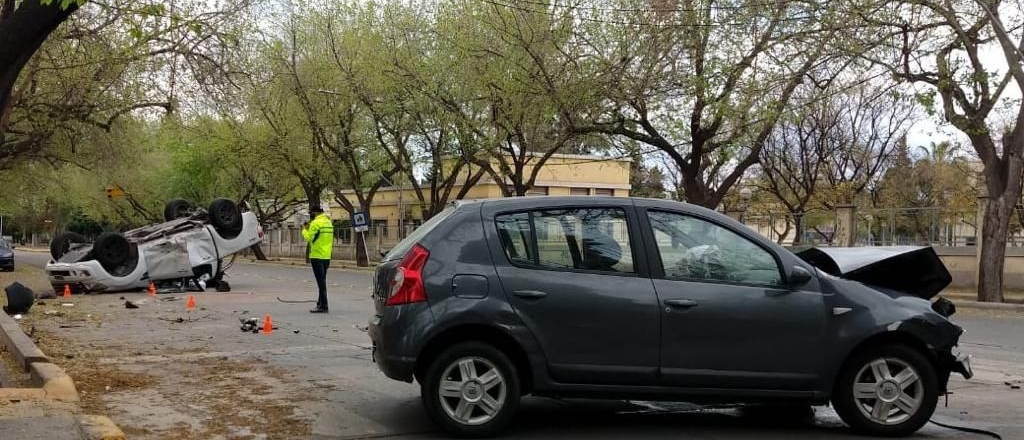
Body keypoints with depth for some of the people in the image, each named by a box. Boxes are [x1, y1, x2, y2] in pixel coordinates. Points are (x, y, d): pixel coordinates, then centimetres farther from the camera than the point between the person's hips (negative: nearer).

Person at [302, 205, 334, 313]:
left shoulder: (316, 223, -14)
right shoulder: (328, 222, 13)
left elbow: (309, 238, -13)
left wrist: (304, 230, 4)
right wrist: (310, 228, 14)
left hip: (317, 256, -8)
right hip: (326, 256, 8)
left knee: (321, 281, -6)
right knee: (322, 281, 16)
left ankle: (323, 306, -5)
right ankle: (320, 303, 24)